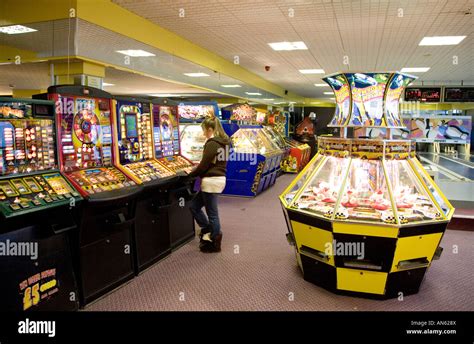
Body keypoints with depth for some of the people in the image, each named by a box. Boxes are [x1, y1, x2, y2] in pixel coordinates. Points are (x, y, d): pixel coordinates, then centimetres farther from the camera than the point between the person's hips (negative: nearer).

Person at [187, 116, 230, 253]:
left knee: (212, 213, 3)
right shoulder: (223, 141, 11)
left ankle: (214, 244, 16)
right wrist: (198, 168, 15)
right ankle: (209, 232, 22)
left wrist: (191, 174, 0)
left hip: (211, 181, -9)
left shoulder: (212, 143, -17)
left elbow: (204, 165, -16)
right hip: (220, 178, 9)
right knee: (194, 206, 17)